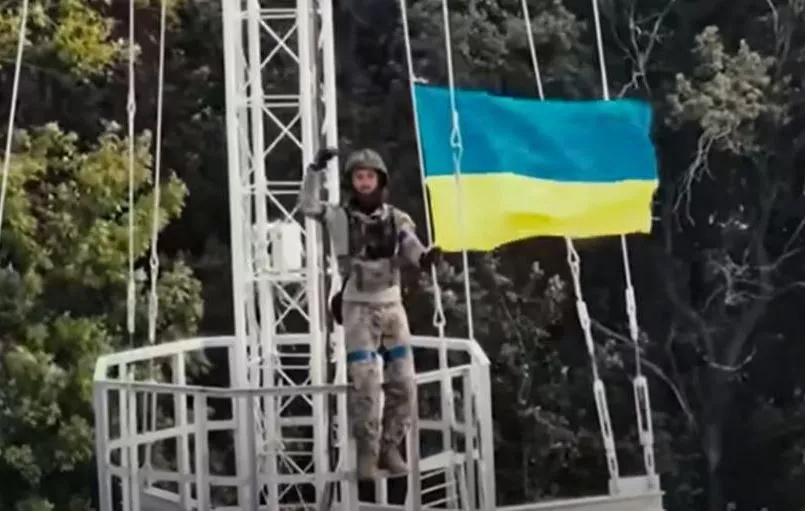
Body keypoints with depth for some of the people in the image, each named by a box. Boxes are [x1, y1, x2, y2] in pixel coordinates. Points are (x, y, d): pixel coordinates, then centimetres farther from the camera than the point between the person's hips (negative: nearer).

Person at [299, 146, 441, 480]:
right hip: (358, 308, -3)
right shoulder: (341, 218, -3)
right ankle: (367, 453, 3)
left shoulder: (396, 219, 2)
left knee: (403, 384, 3)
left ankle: (390, 449, 18)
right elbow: (308, 206, -17)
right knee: (364, 385, -8)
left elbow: (413, 251, -8)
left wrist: (427, 256, -31)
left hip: (392, 306, 3)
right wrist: (315, 169, -29)